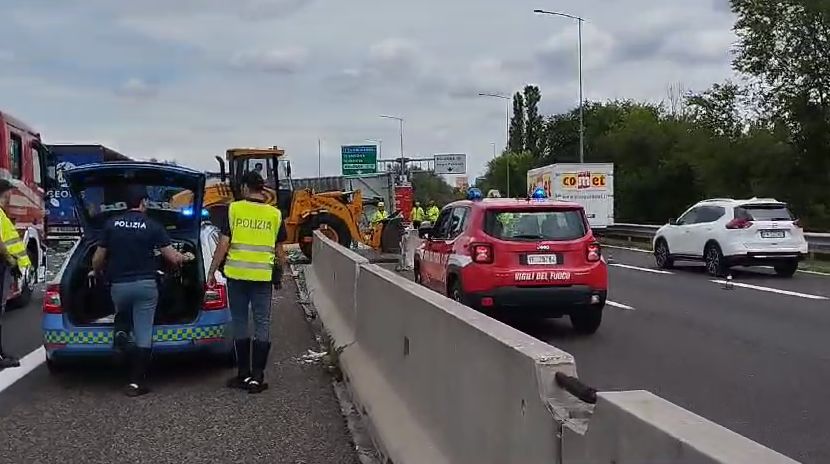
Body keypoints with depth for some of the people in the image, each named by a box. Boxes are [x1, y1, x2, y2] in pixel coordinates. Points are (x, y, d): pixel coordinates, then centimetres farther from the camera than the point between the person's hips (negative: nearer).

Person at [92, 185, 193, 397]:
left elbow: (97, 259, 6)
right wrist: (186, 257, 17)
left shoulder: (111, 224, 2)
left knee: (122, 313, 34)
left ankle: (120, 332, 3)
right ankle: (137, 382, -2)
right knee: (143, 335, 0)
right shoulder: (153, 226, -5)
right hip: (145, 284, -2)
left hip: (118, 285, 3)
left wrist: (97, 273, 28)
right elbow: (172, 257, -5)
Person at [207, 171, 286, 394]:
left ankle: (244, 374, 16)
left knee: (240, 323, 11)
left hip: (236, 274, 0)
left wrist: (211, 271, 3)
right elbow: (278, 251, 8)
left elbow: (223, 244, -5)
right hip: (263, 276, 0)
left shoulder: (234, 209, -3)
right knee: (262, 325, 6)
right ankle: (257, 377, 4)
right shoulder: (275, 214, 2)